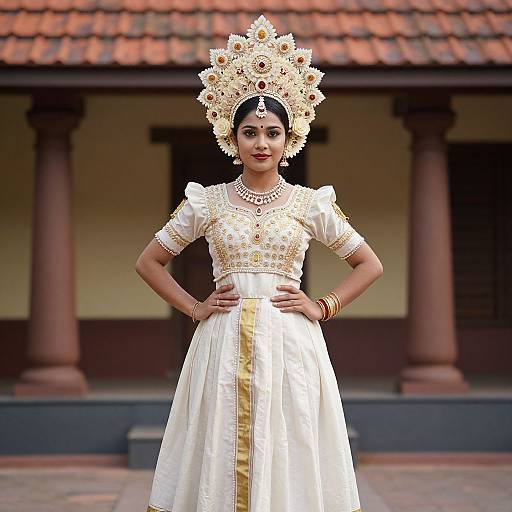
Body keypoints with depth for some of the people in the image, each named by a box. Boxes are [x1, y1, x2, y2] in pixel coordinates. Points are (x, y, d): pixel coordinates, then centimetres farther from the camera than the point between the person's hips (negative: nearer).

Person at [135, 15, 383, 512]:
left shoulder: (310, 203, 5)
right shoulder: (207, 202, 6)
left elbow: (369, 264, 11)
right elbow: (149, 261, 12)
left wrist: (322, 307, 0)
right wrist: (195, 308, 3)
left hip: (291, 345, 0)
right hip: (224, 344, 1)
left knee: (289, 459, 1)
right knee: (221, 458, 1)